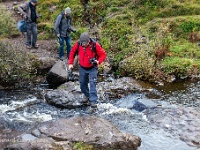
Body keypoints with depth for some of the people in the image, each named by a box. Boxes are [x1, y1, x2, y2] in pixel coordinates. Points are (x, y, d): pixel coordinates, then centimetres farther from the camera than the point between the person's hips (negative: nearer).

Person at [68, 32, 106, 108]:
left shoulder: (95, 45, -21)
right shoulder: (78, 45, -13)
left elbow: (103, 54, -12)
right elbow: (72, 52, 4)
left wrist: (98, 61, -30)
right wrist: (70, 63, -1)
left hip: (92, 68, -4)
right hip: (82, 68, 4)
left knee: (92, 83, -12)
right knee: (82, 83, 13)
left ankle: (93, 101, -9)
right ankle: (87, 96, 38)